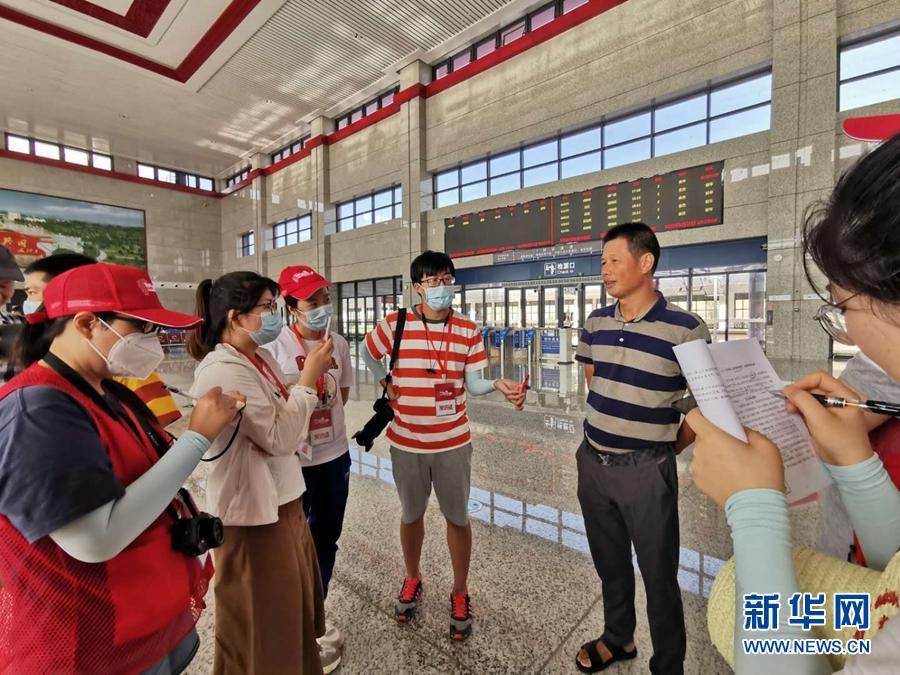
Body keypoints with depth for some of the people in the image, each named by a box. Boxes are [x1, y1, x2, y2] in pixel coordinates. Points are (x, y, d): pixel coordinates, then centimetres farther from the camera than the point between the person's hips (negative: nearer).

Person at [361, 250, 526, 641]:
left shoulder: (468, 332, -5)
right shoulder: (395, 325, -8)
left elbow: (474, 384, -9)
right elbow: (369, 354, 11)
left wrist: (499, 385, -28)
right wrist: (386, 385, 2)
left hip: (453, 442, 0)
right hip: (406, 443, 1)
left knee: (458, 517, 14)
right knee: (411, 515, 21)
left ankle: (460, 594, 38)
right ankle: (412, 580, 48)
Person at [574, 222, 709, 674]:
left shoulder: (686, 330, -15)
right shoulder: (594, 324, 1)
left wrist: (668, 449, -2)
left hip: (646, 470, -5)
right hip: (592, 461, 5)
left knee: (658, 574, 13)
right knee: (609, 562, 23)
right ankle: (618, 638, 47)